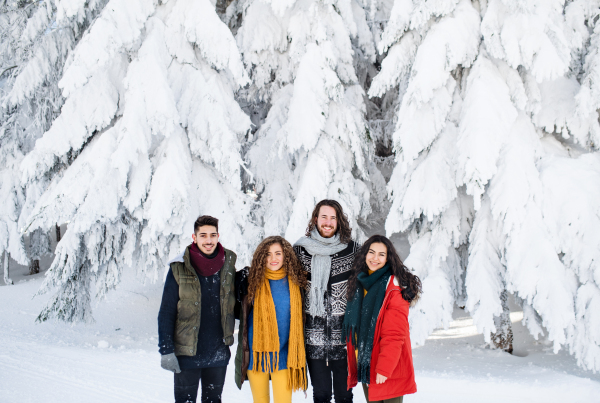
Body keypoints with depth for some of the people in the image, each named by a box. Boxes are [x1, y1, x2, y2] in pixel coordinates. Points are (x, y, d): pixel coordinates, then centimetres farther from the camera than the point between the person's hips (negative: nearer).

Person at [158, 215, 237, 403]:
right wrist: (166, 350, -10)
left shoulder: (227, 266, 1)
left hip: (218, 355, 3)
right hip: (187, 354, -3)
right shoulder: (179, 268, -8)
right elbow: (166, 313, -6)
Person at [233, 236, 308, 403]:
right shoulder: (253, 280, -2)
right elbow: (240, 312, 10)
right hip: (257, 351, 0)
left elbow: (298, 319, 13)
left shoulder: (294, 281, 1)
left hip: (283, 352, 0)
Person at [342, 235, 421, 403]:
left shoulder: (394, 287, -11)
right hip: (365, 366, 6)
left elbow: (394, 334, -16)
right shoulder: (357, 283, 9)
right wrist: (353, 364, 11)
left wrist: (384, 368, -20)